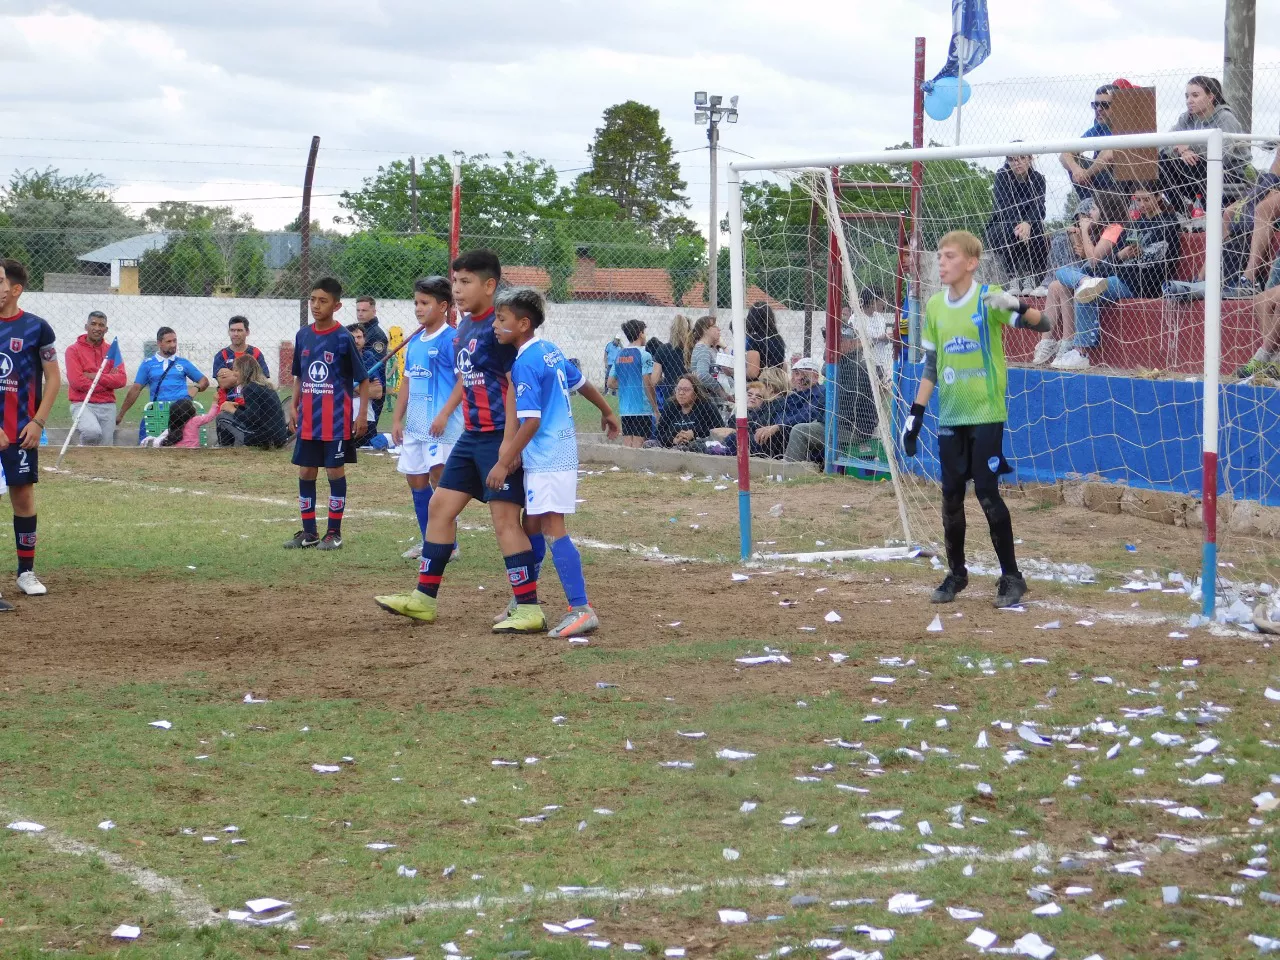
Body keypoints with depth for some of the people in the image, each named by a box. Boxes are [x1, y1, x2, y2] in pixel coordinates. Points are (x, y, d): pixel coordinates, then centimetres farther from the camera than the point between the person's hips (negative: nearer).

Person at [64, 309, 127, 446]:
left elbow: (122, 379, -1)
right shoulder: (74, 350, 0)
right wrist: (107, 380, -6)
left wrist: (94, 376, -11)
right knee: (93, 431, -34)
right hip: (82, 404, -4)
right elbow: (77, 381, -11)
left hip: (108, 407, 4)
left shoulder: (112, 351, 11)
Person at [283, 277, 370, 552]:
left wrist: (362, 414, -9)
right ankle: (308, 532, 17)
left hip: (337, 420, -5)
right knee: (305, 472, 7)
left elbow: (363, 379, -5)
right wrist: (294, 406, 11)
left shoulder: (343, 338, -9)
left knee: (335, 471, 1)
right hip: (308, 419, 5)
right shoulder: (303, 336, 6)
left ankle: (334, 533, 10)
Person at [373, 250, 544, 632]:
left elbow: (516, 385, -19)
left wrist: (509, 441, -23)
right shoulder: (464, 328, 12)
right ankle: (423, 598, 20)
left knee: (505, 517, -9)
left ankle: (529, 609, -4)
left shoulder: (499, 327, -15)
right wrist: (446, 411, 27)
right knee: (440, 506, 12)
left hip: (499, 438, -10)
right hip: (472, 435, 10)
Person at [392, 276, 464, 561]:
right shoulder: (414, 341, 14)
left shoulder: (450, 340, -10)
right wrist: (397, 419, 16)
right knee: (415, 479, 12)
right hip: (415, 424, 8)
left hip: (442, 424, -8)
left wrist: (444, 415, -20)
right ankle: (427, 541, 23)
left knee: (439, 477, -10)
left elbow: (463, 382, -13)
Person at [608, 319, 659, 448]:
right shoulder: (643, 355, -9)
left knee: (626, 445, 10)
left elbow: (611, 383, 13)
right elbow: (648, 383, -14)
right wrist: (655, 407, -6)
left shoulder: (619, 355, 10)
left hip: (624, 408, 6)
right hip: (642, 408, -6)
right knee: (638, 444, -4)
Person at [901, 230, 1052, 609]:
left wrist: (1017, 306, -38)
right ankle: (956, 574, 21)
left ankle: (1011, 576, 3)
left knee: (987, 493, -8)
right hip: (950, 417, 5)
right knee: (951, 496, 8)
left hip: (986, 414, -5)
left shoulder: (989, 298, -9)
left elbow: (1041, 324, -18)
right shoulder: (935, 306, 7)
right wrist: (916, 414, 10)